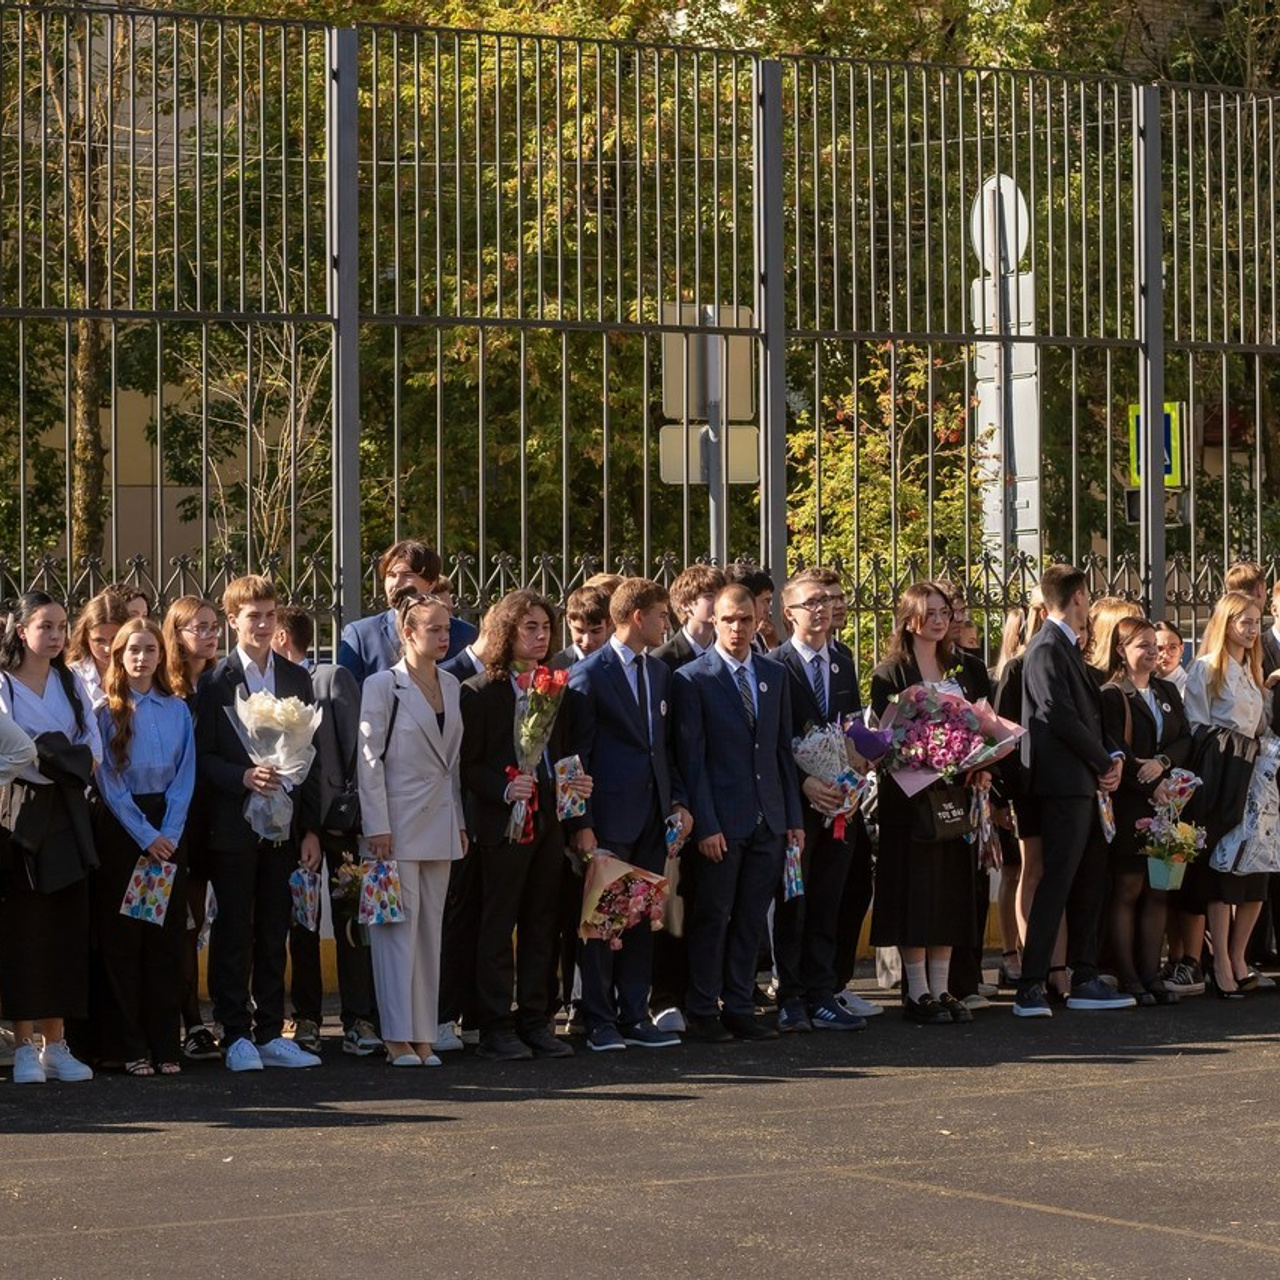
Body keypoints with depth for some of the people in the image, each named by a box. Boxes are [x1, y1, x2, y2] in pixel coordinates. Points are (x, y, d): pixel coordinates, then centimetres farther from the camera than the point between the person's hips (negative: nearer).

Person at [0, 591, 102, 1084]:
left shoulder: (71, 685, 13)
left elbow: (94, 752, 3)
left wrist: (42, 756, -12)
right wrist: (67, 759, -13)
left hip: (66, 816, 5)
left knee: (66, 927, 4)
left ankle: (55, 1044, 9)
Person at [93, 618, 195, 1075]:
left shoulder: (177, 710, 9)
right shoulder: (107, 712, 0)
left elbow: (185, 776, 5)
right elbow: (109, 781, -5)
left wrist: (168, 833, -7)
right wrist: (145, 835, -11)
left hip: (168, 829, 3)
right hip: (121, 827, -3)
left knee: (167, 936, 1)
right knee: (122, 938, -2)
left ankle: (166, 1045, 5)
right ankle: (129, 1046, 2)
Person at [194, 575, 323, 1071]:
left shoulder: (297, 679, 10)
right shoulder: (215, 682, -2)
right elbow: (201, 758, -4)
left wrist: (311, 827, 5)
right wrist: (243, 777, -21)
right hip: (234, 826, -4)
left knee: (274, 933, 7)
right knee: (233, 933, 0)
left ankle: (270, 1034, 13)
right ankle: (235, 1036, 6)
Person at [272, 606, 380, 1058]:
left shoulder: (333, 678, -3)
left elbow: (354, 743, -6)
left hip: (334, 813, -4)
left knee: (349, 920, -2)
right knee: (300, 922, 8)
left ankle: (358, 1020, 0)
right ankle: (306, 1018, 14)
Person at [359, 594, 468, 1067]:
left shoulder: (451, 686, 12)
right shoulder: (382, 686, -6)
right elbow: (369, 757, -8)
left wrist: (460, 822, 12)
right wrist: (377, 826, -13)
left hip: (440, 824, 6)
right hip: (399, 822, -6)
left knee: (431, 926, 7)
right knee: (398, 926, -6)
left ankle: (423, 1036, 11)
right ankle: (397, 1037, -2)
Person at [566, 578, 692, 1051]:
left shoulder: (661, 673, 14)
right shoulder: (589, 675, -8)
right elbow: (577, 754, -8)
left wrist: (679, 801, 8)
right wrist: (580, 824, -13)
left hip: (653, 817, 7)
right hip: (609, 817, -7)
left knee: (642, 919, 9)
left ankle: (635, 1016, 15)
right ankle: (599, 1021, 6)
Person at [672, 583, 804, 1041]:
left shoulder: (775, 675, 11)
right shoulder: (692, 678, -5)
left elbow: (784, 750, 13)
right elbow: (691, 758, -8)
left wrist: (793, 816, 7)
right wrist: (705, 824, -13)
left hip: (769, 820, 5)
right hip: (722, 822, -5)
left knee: (752, 918, 8)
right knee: (712, 917, 1)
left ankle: (739, 1007, 16)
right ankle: (702, 1011, 10)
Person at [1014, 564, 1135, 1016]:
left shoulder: (1069, 649, 20)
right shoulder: (1047, 649, -11)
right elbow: (1060, 717, -18)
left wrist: (1114, 756, 3)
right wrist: (1104, 763, -10)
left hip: (1088, 784, 10)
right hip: (1064, 784, -10)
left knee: (1090, 884, 12)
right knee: (1056, 884, -12)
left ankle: (1085, 982, 18)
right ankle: (1031, 988, -13)